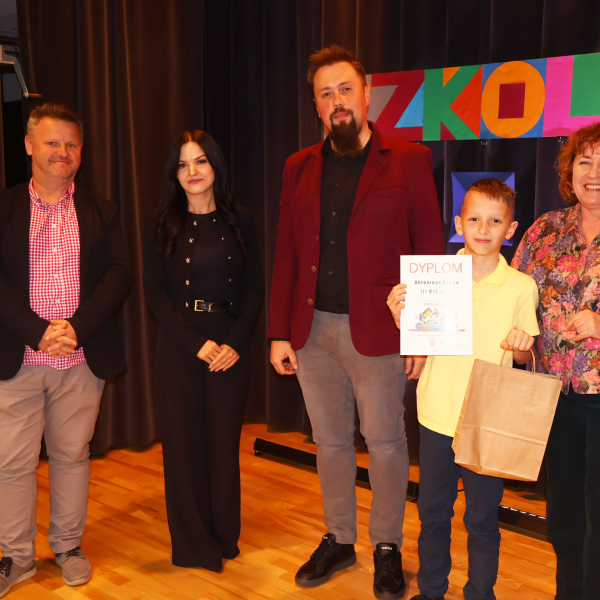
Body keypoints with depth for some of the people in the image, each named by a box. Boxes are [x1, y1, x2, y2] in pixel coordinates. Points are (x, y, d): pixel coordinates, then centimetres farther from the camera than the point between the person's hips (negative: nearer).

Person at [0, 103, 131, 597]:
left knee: (72, 455, 11)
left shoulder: (101, 213, 9)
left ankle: (68, 547, 29)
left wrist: (77, 327, -15)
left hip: (84, 360, 1)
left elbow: (120, 271, -2)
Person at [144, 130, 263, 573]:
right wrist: (197, 342, -13)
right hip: (180, 346, 0)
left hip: (230, 344, 1)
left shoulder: (239, 221, 5)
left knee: (225, 440, 5)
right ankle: (192, 544, 19)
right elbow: (155, 292, -2)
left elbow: (255, 288, 3)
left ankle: (225, 537, 23)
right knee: (184, 441, 4)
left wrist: (236, 342, -10)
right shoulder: (166, 226, 4)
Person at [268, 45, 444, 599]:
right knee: (330, 442, 15)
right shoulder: (300, 168, 9)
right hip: (313, 330, 4)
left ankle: (387, 548, 28)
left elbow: (430, 253, -4)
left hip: (377, 332, -3)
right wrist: (279, 333, 5)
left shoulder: (409, 161, -2)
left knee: (385, 442, 8)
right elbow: (286, 256, 10)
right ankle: (338, 540, 33)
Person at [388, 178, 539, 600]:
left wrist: (521, 348, -19)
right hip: (438, 417, 2)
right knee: (432, 512, 15)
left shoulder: (521, 288, -5)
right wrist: (401, 318, -13)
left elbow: (526, 358, 2)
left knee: (483, 518, 9)